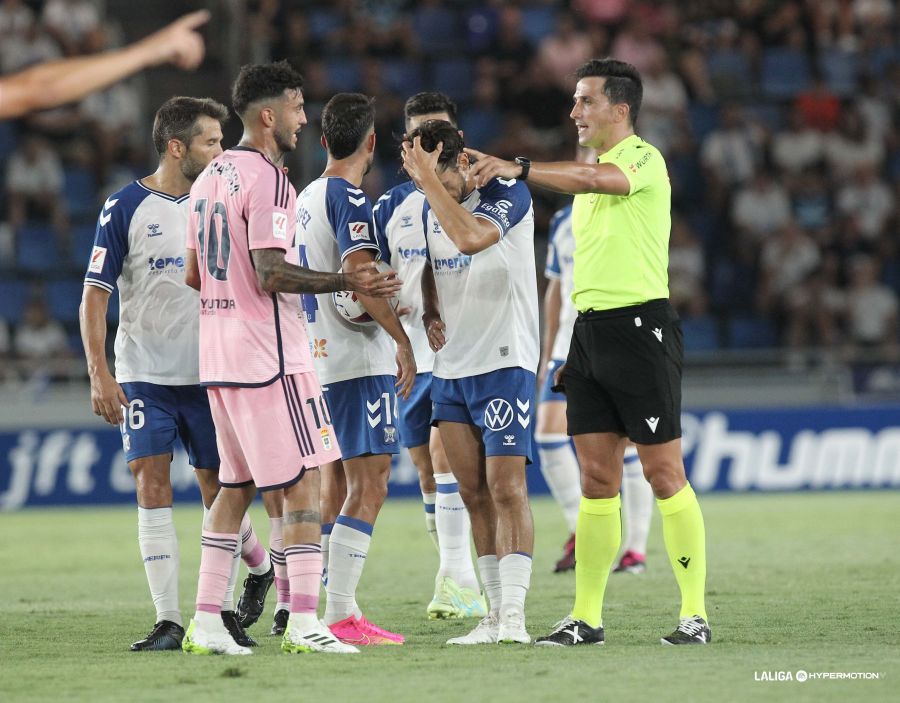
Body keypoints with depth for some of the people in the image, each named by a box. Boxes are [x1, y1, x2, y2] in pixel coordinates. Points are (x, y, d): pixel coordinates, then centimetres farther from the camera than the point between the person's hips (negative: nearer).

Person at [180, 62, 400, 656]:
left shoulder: (210, 177, 15)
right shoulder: (269, 179, -14)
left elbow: (194, 273, 20)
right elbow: (271, 273, -21)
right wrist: (345, 283, -21)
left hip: (219, 357, 9)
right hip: (270, 355, -9)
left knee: (236, 485, 13)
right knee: (304, 482, -6)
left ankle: (206, 622, 11)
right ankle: (303, 623, -10)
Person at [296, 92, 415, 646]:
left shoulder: (306, 199, 15)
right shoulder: (350, 199, -13)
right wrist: (403, 340, -17)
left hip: (321, 357, 10)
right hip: (360, 359, -9)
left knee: (338, 485, 13)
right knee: (369, 486, -9)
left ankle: (336, 610, 14)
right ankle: (342, 616, -14)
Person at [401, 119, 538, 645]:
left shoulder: (508, 195, -11)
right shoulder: (433, 208, 11)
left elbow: (470, 238, -31)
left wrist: (430, 178, -29)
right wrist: (432, 313, 10)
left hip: (504, 363, -7)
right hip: (451, 367, 7)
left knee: (506, 487, -14)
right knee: (473, 492, 6)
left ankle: (514, 615, -17)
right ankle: (496, 615, 10)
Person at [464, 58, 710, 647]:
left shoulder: (644, 160, -7)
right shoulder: (589, 174, 19)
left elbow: (595, 179, -30)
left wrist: (519, 168, -37)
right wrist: (572, 351, 21)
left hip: (640, 326, -8)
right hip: (589, 329, 8)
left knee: (664, 473, -5)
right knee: (596, 477, 6)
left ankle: (696, 613, -1)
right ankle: (587, 617, 7)